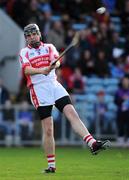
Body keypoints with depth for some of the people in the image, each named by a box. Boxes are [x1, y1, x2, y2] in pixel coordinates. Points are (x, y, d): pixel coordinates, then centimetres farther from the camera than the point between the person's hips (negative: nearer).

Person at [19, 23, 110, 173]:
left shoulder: (49, 47, 15)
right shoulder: (24, 52, 9)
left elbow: (57, 61, -6)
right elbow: (27, 70, -10)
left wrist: (53, 66, -31)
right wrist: (41, 70, -31)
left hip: (54, 85, 2)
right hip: (39, 89, -2)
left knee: (72, 113, -16)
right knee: (48, 129, -4)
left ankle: (92, 144, -26)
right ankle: (51, 165, 2)